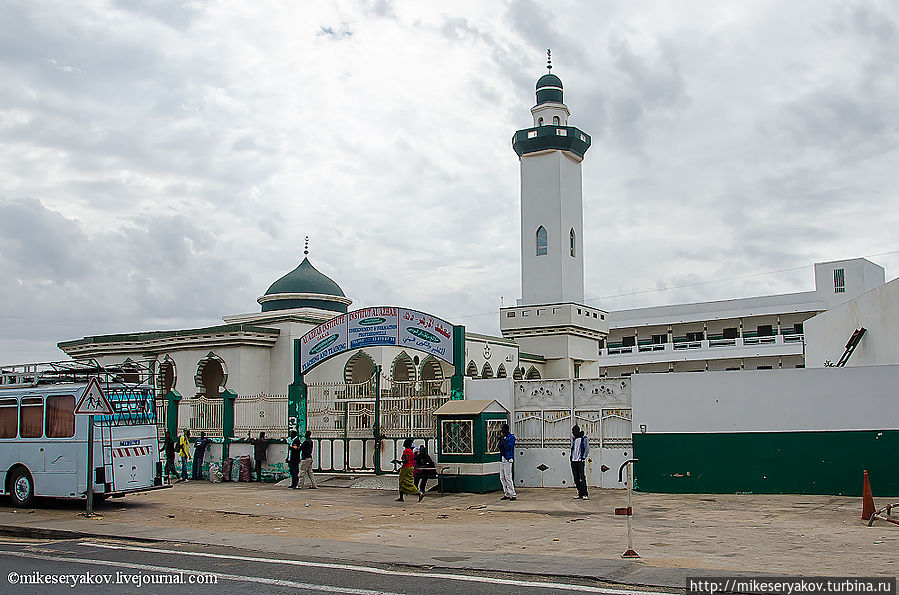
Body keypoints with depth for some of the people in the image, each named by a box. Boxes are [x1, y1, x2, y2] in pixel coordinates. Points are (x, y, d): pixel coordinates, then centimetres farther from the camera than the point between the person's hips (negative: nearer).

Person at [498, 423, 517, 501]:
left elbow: (508, 447, -18)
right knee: (502, 478, 8)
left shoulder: (511, 437, -7)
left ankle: (513, 494, -7)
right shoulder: (503, 437, 16)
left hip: (508, 459, -8)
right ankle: (507, 494, 14)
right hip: (502, 459, 8)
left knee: (508, 478, -11)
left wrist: (502, 439, -19)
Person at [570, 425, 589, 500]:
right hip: (573, 460, 6)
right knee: (576, 478, 5)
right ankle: (580, 494, 10)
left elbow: (587, 449, -3)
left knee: (581, 477, -11)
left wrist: (583, 458, -11)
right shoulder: (573, 438, 15)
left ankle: (584, 494, -12)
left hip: (580, 460, -6)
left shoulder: (584, 439, -2)